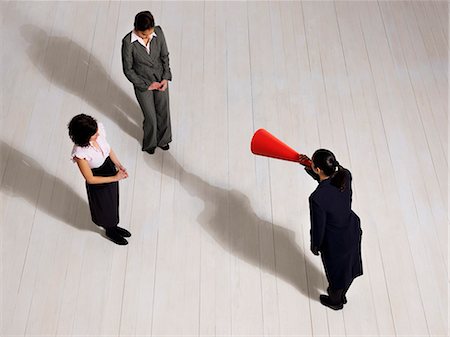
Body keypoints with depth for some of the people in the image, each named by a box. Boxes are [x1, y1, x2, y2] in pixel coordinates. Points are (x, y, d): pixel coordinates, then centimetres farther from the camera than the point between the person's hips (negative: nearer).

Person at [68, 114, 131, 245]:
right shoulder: (80, 153, -38)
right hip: (98, 184, -5)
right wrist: (114, 178, -23)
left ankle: (114, 226, 60)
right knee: (104, 207, 24)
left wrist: (119, 165, -11)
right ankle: (109, 231, 56)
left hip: (111, 170, 5)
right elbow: (90, 179, -25)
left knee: (114, 201, 30)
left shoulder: (99, 128, -24)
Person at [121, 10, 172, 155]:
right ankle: (150, 143, 42)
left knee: (164, 112, 18)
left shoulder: (158, 32, -17)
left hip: (161, 80, 3)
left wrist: (166, 78, -9)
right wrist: (146, 85, -14)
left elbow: (165, 56, -1)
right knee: (151, 118, 11)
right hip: (143, 84, -3)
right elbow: (128, 70, -16)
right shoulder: (128, 42, -26)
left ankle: (163, 139, 48)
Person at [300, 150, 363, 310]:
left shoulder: (317, 198, -39)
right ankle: (342, 295, 62)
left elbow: (318, 227, -22)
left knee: (336, 271, 26)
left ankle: (335, 301, 58)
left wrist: (314, 245, -3)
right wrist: (308, 166, -5)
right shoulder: (345, 175, -21)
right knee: (348, 267, 31)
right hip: (353, 230, 6)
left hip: (335, 242, -6)